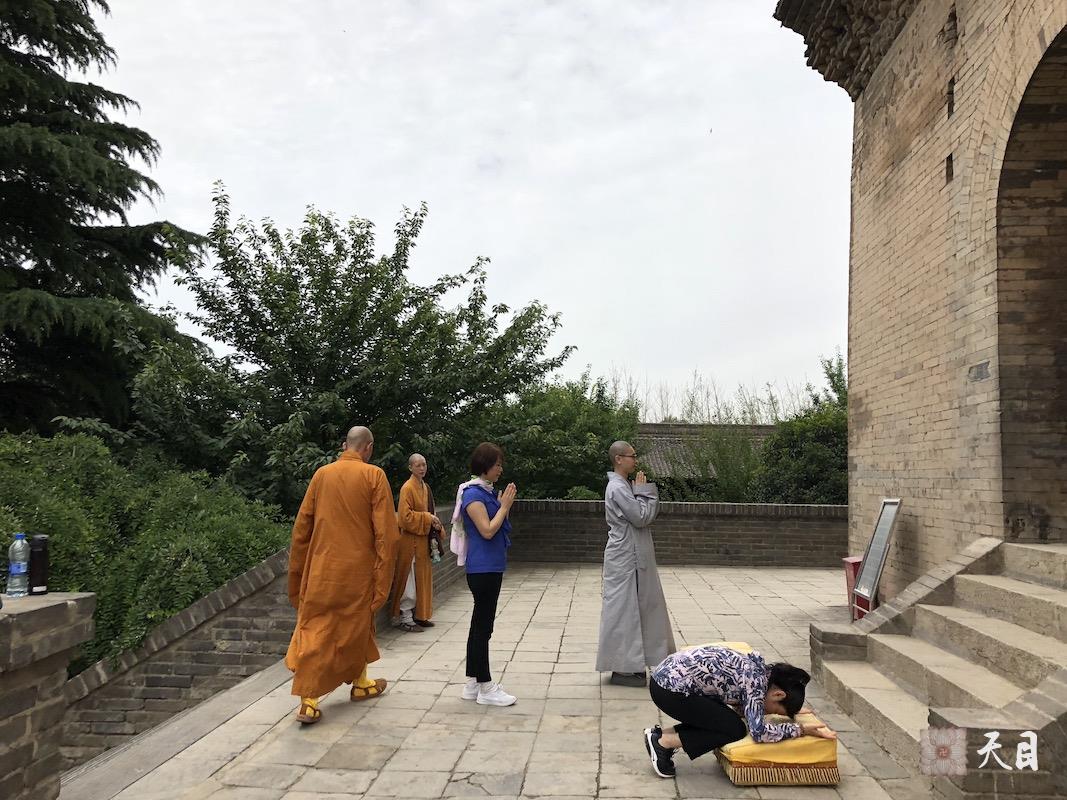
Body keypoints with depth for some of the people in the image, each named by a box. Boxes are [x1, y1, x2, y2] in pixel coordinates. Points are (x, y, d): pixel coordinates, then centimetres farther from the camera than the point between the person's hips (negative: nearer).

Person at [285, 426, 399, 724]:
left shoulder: (321, 474, 2)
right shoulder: (374, 476, -8)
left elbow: (302, 526, 7)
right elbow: (386, 532, -12)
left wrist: (297, 572, 16)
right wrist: (383, 577, -6)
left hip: (320, 568, 2)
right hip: (357, 570, -2)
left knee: (315, 629, 7)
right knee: (357, 626, 17)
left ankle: (308, 701, 0)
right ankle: (360, 684, 33)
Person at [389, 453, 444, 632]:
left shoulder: (425, 487, 13)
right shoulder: (407, 488, -13)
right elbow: (405, 516, -19)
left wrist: (434, 522, 2)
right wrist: (427, 518, -17)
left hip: (423, 540, 9)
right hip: (410, 540, -9)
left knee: (422, 579, 13)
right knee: (409, 580, -4)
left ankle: (419, 615, 21)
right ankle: (405, 619, 4)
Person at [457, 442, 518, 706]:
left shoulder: (488, 492, 12)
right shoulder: (473, 494, -14)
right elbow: (487, 530, -20)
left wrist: (504, 505, 3)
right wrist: (505, 506, -11)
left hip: (492, 566, 10)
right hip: (482, 568, -10)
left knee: (480, 625, 13)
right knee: (483, 626, -3)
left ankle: (473, 683, 21)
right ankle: (485, 687, 5)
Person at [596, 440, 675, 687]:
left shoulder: (624, 486, 14)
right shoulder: (618, 488, -18)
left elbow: (650, 513, 17)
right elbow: (641, 517, -19)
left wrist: (643, 491, 3)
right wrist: (643, 491, -10)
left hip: (633, 558, 10)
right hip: (624, 558, -10)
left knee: (636, 608, 14)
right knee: (623, 609, -3)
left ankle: (629, 664, 23)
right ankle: (621, 669, 5)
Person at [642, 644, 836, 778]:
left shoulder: (758, 668, 13)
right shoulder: (756, 680, -12)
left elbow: (743, 709, 26)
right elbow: (759, 731, -20)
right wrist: (802, 729, -11)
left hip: (667, 674, 9)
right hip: (671, 688, -9)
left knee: (721, 719, 16)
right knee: (734, 729, -1)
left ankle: (660, 734, 15)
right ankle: (663, 742, 1)